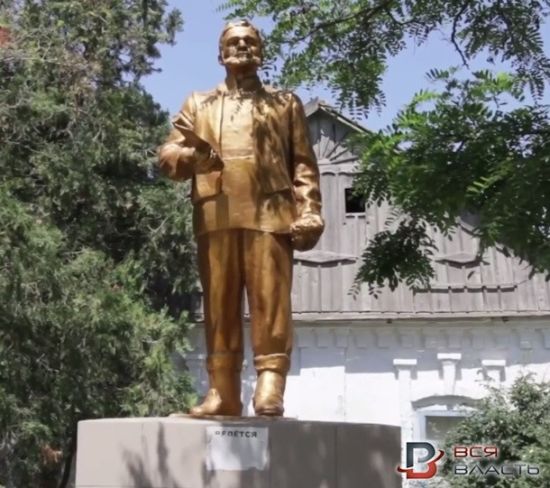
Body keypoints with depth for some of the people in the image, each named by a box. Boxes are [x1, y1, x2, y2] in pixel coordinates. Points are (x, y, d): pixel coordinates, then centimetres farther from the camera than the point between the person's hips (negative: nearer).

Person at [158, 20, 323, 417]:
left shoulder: (286, 103, 22)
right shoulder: (198, 105, 25)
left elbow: (303, 163, 12)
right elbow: (167, 156, 14)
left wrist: (309, 212, -4)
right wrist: (193, 153, -10)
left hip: (270, 213, -1)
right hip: (216, 215, 2)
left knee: (270, 303, -9)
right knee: (220, 306, -2)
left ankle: (270, 387, -12)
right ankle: (222, 391, 0)